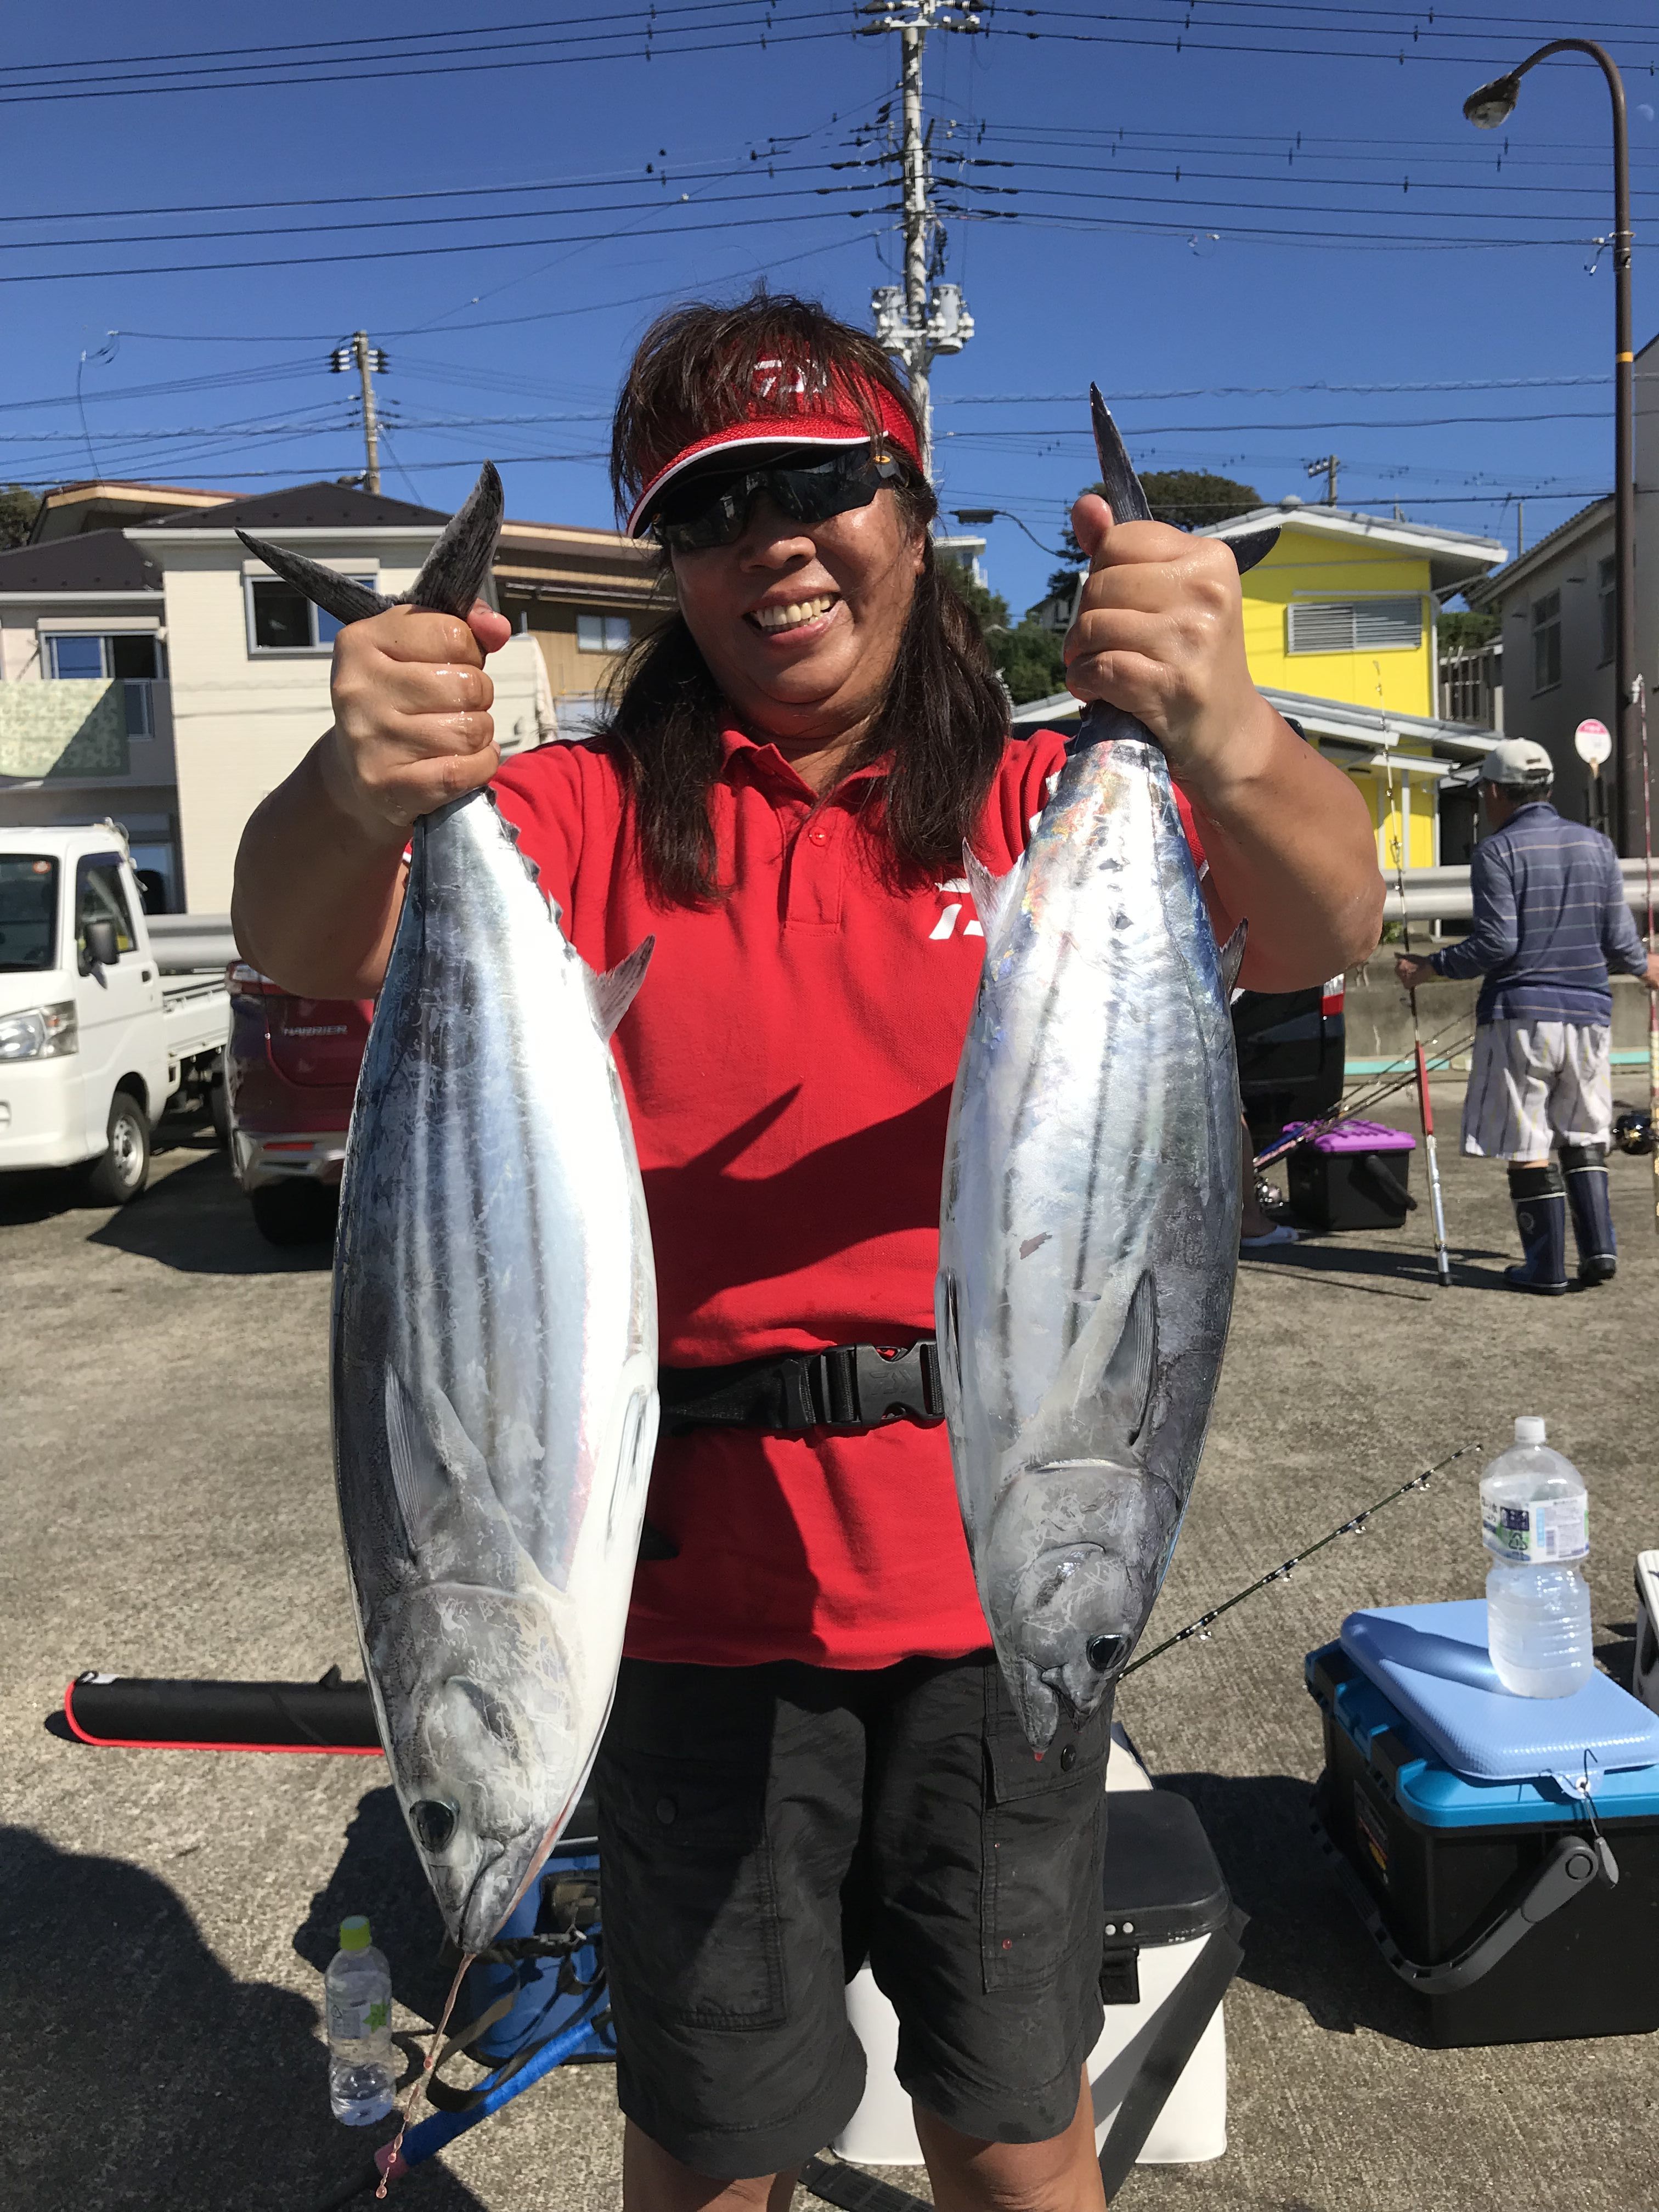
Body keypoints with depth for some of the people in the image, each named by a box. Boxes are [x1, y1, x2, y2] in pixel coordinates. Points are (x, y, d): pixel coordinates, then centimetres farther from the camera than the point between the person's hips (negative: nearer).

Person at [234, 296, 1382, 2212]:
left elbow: (1325, 931, -16)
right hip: (699, 1573, 0)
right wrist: (354, 805, -38)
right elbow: (301, 949, -15)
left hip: (997, 1569, 1)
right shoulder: (588, 818, 0)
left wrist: (1232, 748, -38)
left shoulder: (1038, 803, 0)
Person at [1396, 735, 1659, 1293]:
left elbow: (1495, 943, -14)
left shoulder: (1497, 851, -7)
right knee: (1583, 1137, 18)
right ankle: (1598, 1250, 9)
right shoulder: (1596, 844, 8)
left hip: (1520, 1016, -5)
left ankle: (1546, 1268, 5)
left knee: (1527, 1147, 2)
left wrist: (1427, 969, -3)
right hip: (1587, 1015, 5)